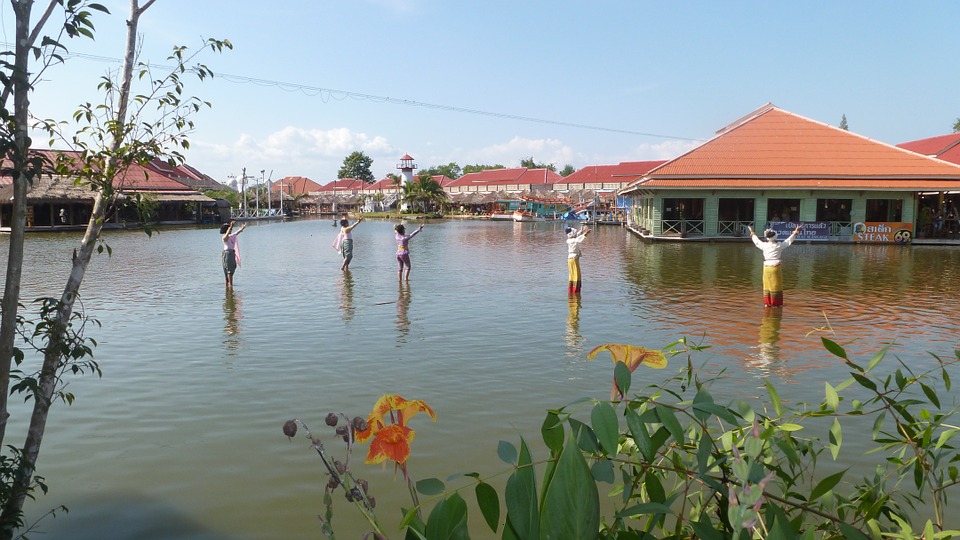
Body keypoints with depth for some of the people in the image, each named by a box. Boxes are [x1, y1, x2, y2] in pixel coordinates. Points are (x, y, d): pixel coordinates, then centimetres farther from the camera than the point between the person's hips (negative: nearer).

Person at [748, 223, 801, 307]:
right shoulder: (779, 245, -8)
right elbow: (788, 241, 5)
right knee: (775, 286, 3)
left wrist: (752, 234, 36)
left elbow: (757, 241, 18)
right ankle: (776, 303, 6)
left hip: (766, 268, 4)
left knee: (767, 285, 12)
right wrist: (795, 232, 17)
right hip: (775, 268, -4)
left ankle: (767, 302, 15)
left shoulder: (764, 245, -1)